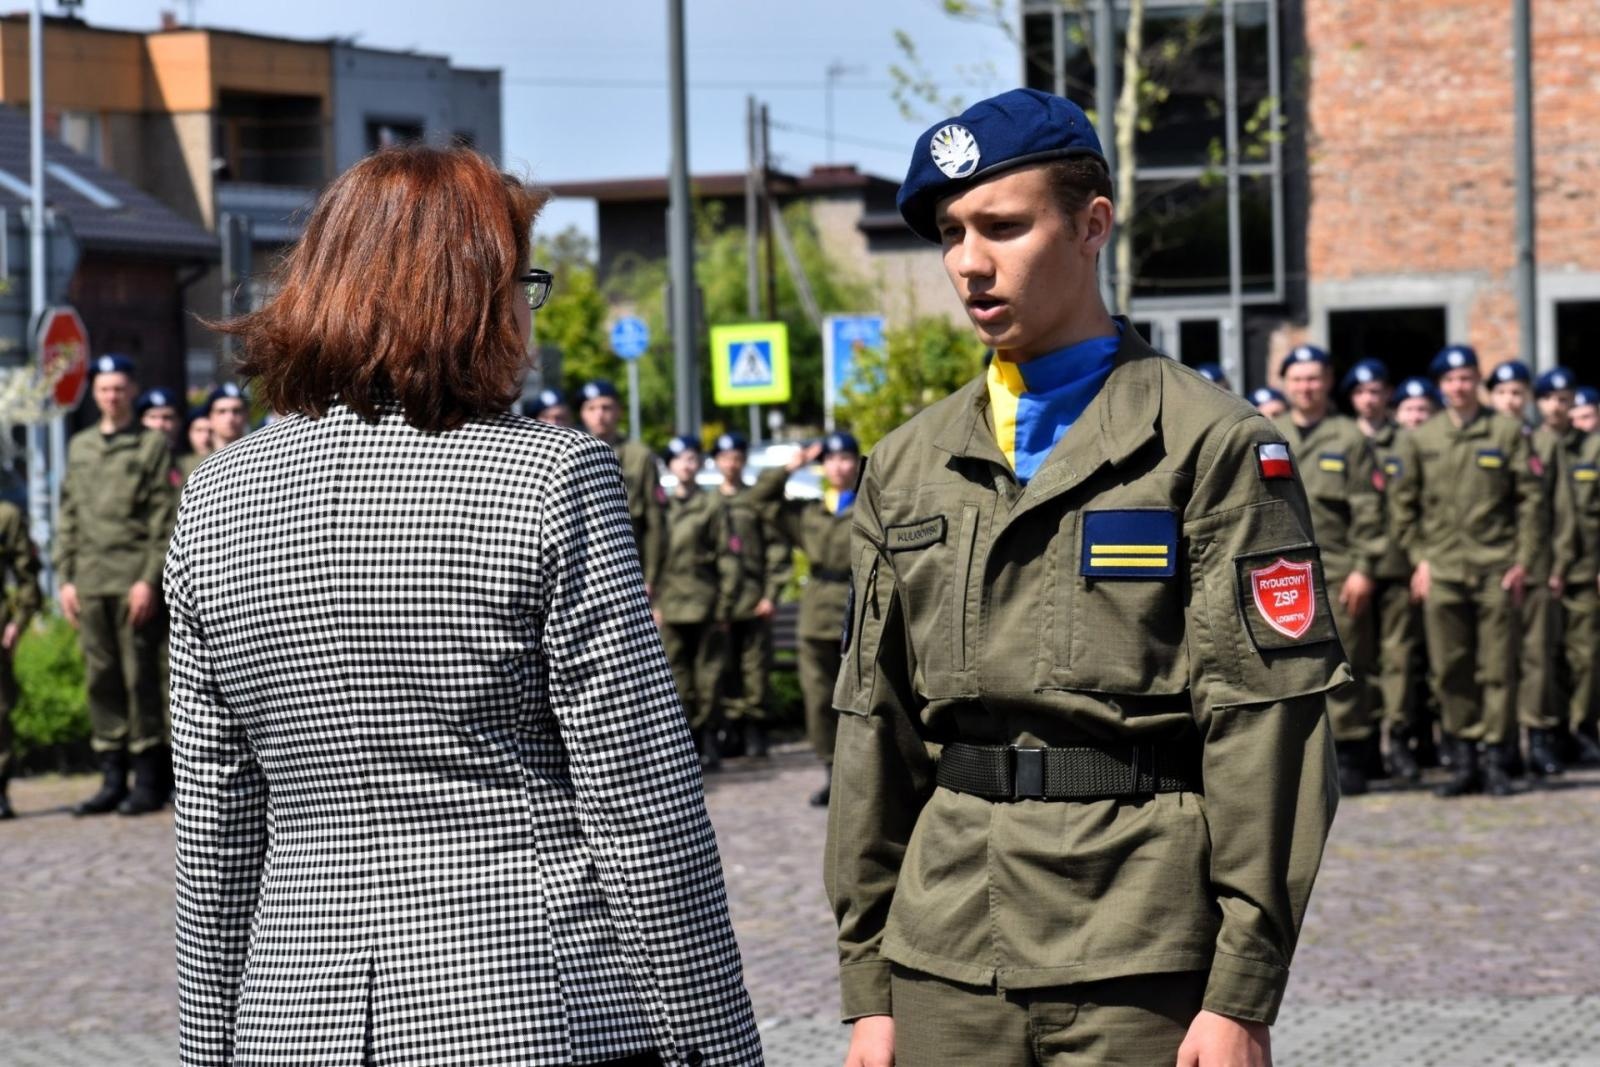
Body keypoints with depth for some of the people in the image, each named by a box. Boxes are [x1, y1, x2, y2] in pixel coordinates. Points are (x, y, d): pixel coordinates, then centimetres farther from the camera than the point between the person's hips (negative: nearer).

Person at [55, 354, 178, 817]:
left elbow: (164, 518, -4)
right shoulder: (79, 447, 17)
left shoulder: (153, 445, 2)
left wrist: (150, 579, -11)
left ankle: (148, 780, -1)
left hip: (135, 582, -5)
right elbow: (68, 515, 18)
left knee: (140, 678, -5)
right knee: (101, 679, 4)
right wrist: (65, 577, 10)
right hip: (90, 583, 5)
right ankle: (112, 779, 8)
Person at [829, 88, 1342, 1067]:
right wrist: (869, 986, 10)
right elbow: (873, 726, 13)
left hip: (1145, 964, -4)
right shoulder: (908, 467, 12)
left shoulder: (1211, 445, -3)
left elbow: (1270, 720, -7)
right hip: (946, 955, 5)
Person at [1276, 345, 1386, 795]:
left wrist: (1364, 568, -9)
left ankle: (1350, 758, 3)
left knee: (1344, 668, -3)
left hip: (1337, 571, -3)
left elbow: (1369, 510, -1)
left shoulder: (1350, 438, 3)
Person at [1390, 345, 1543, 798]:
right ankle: (1463, 761, 9)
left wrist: (1523, 560, -3)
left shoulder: (1507, 432, 6)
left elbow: (1530, 499, 4)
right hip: (1441, 571, 1)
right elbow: (1404, 504, 12)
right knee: (1450, 671, 2)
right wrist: (1418, 558, 3)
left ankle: (1496, 761, 5)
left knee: (1498, 669, -1)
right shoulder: (1418, 438, 10)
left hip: (1495, 569, -1)